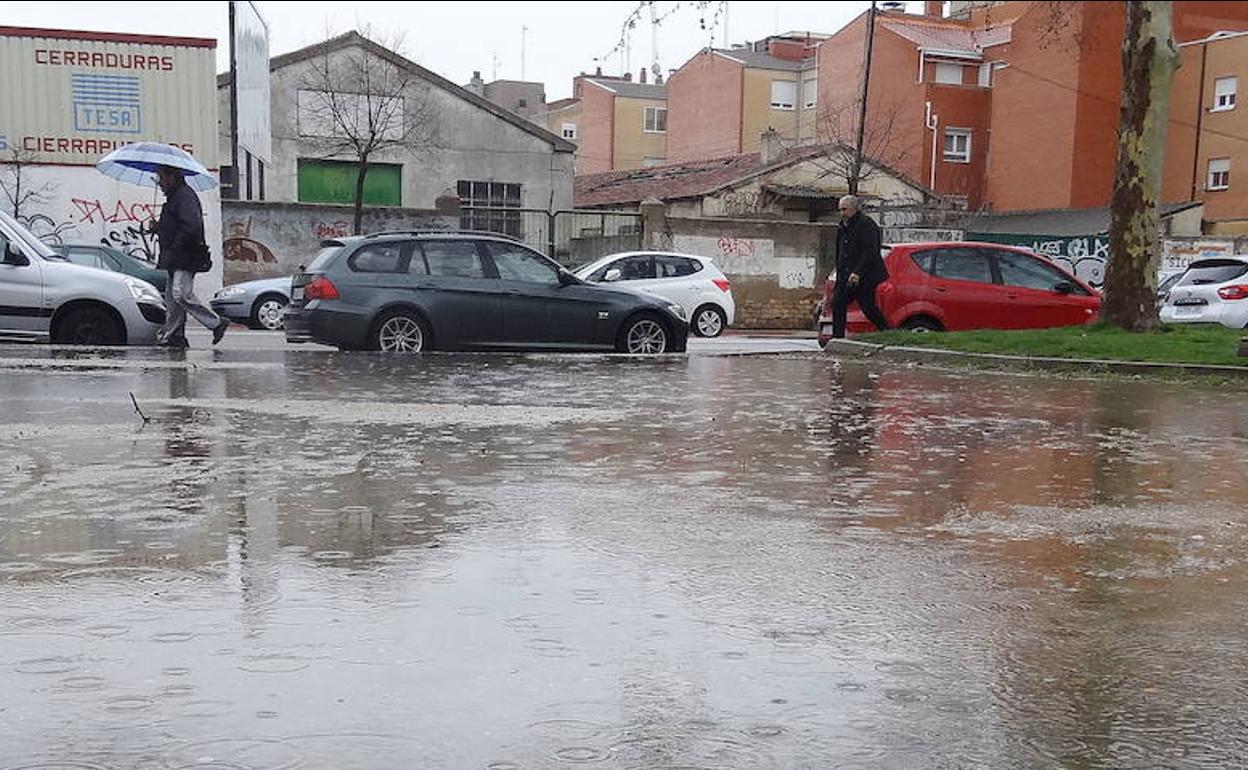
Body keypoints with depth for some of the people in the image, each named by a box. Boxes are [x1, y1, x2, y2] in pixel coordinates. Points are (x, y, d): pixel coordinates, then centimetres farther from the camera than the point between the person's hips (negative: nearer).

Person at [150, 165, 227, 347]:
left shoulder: (186, 197, -12)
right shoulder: (174, 197, 22)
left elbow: (192, 226, -24)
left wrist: (175, 247, -18)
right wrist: (157, 227, 9)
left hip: (185, 258, -11)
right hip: (176, 260, 11)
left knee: (181, 294, -17)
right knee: (171, 297, 9)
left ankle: (216, 323, -10)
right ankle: (173, 335, 12)